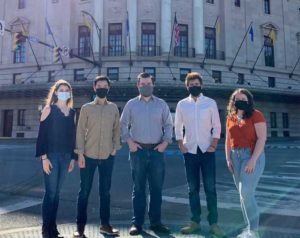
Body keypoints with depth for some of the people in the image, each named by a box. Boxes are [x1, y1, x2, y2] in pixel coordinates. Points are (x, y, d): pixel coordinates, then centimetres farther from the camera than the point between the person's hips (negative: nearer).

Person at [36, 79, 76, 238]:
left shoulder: (72, 112, 12)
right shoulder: (49, 109, -2)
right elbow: (42, 134, -7)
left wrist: (73, 157, 10)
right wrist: (44, 157, -14)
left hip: (65, 156, 5)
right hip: (51, 155, -5)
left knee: (57, 192, 10)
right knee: (50, 192, -3)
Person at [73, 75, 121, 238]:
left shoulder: (114, 108, 7)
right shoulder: (86, 108, 2)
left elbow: (117, 129, 11)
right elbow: (80, 131, -1)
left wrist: (115, 148, 1)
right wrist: (80, 153, -8)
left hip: (107, 156, 2)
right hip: (89, 155, -2)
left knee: (105, 191, 10)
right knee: (84, 191, 3)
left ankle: (105, 224, 22)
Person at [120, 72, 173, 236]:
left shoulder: (161, 104, 9)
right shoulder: (131, 104, 6)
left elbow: (168, 125, 9)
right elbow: (123, 124, 7)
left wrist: (165, 142, -3)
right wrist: (129, 141, -4)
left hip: (157, 151, 1)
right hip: (138, 150, -1)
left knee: (156, 188, 6)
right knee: (138, 188, 5)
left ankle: (155, 222, 19)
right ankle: (137, 223, 15)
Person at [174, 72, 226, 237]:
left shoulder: (210, 103, 2)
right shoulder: (182, 104, 5)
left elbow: (216, 126, 2)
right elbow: (178, 127, 8)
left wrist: (214, 145, -7)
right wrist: (181, 146, -1)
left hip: (207, 150, -1)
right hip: (190, 151, 2)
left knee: (210, 188, 0)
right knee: (193, 188, 7)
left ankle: (213, 223, 9)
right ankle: (195, 222, 17)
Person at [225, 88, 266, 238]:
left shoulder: (256, 115, -6)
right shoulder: (230, 118, 12)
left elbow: (262, 138, -12)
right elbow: (228, 140, 13)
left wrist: (253, 159, -18)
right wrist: (228, 158, 4)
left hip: (252, 155, -6)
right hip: (236, 156, 6)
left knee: (246, 193, -10)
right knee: (243, 193, 10)